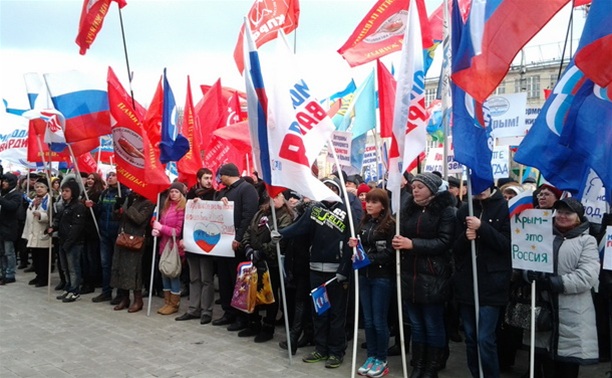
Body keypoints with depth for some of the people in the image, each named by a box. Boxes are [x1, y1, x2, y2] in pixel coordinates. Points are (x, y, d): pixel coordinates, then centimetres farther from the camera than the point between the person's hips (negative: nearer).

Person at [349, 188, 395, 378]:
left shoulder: (390, 225, -9)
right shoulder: (363, 223, 10)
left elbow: (390, 253, -14)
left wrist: (368, 259, -23)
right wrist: (355, 245, -5)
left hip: (382, 277, -6)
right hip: (364, 275, 6)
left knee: (379, 320, 1)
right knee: (368, 319, 11)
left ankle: (382, 360, 14)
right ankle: (371, 357, 22)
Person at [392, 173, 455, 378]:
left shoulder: (446, 211, -5)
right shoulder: (408, 208, 12)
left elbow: (443, 242, -14)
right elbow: (401, 234, 15)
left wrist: (412, 244, -20)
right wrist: (398, 242, -5)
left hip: (433, 278, -5)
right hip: (409, 275, 5)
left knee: (433, 326, 6)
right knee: (415, 325, 13)